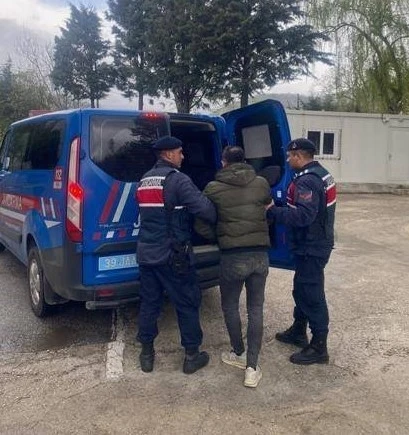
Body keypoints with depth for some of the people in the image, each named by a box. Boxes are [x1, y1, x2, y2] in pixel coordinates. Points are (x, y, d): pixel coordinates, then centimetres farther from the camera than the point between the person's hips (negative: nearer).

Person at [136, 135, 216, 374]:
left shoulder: (144, 180, 13)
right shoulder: (178, 179, -14)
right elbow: (205, 208, -23)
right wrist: (221, 220, -5)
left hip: (146, 252, 7)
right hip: (172, 254, -7)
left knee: (149, 303, 16)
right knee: (187, 303, 7)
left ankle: (147, 353, 25)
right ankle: (192, 355, 17)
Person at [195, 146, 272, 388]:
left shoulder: (214, 188, -3)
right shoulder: (262, 184, 4)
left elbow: (201, 225, -1)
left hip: (233, 257, -3)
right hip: (260, 255, 3)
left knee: (230, 306, 19)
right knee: (256, 309, 13)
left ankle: (239, 355, 33)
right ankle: (252, 367, 13)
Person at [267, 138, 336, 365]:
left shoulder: (308, 181, -22)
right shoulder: (320, 174, 11)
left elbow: (303, 216, -33)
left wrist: (273, 211, -24)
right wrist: (280, 209, 11)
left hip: (311, 247, -11)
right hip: (316, 243, 11)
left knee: (312, 295, -1)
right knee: (302, 288, 21)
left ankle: (319, 348, 10)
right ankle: (298, 331, 37)